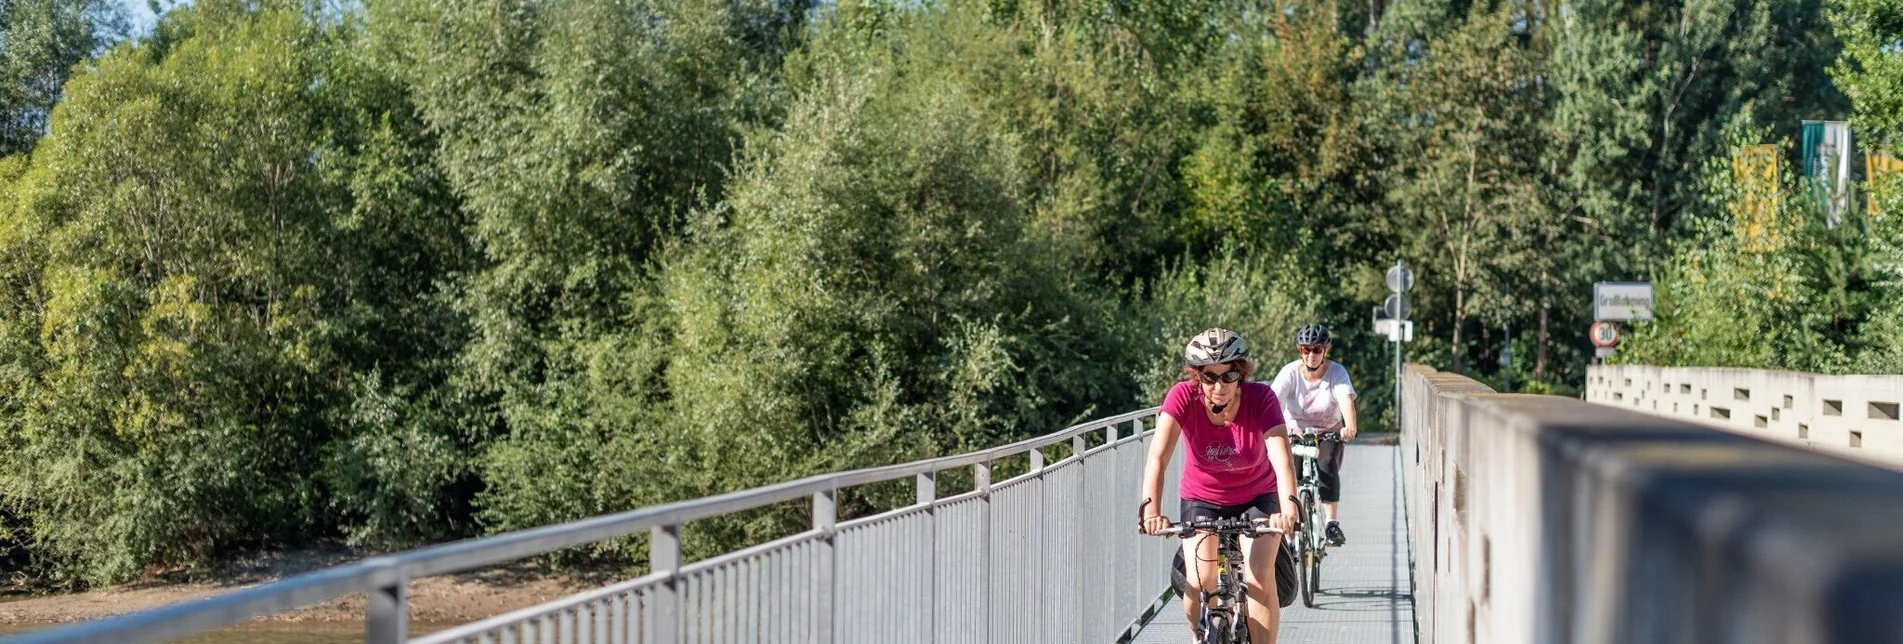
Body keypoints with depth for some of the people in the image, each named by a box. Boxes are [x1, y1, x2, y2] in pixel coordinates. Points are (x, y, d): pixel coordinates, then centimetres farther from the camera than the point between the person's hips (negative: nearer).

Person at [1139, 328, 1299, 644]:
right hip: (1201, 498, 0)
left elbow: (1281, 457, -39)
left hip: (1257, 497, 0)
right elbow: (1157, 457, -36)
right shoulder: (1183, 397, -26)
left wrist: (1288, 507, -57)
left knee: (1260, 577, -20)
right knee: (1199, 582, -16)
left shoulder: (1261, 398, -26)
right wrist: (1150, 509, -52)